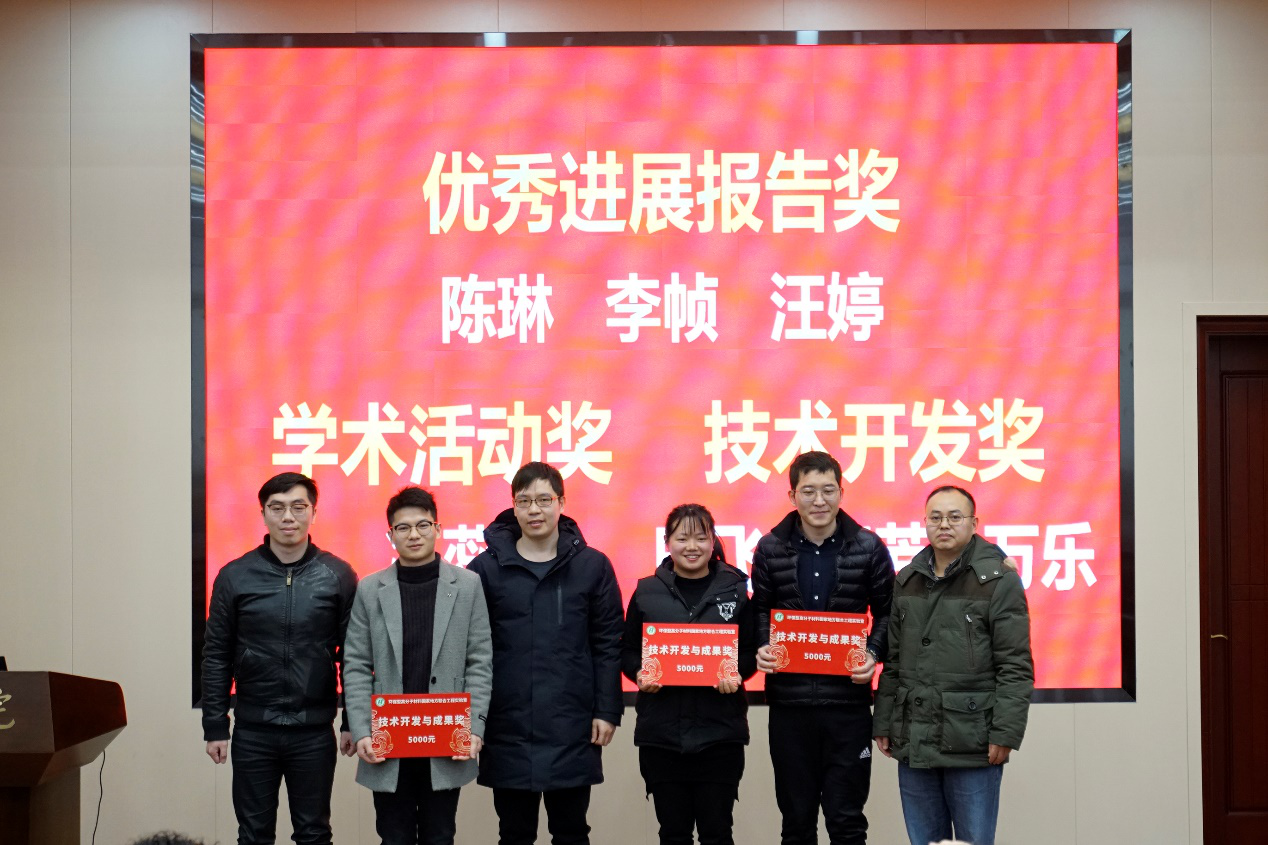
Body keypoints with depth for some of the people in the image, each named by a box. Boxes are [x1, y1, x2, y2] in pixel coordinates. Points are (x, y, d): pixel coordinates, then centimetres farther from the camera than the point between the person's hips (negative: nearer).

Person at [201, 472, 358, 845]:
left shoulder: (338, 576, -1)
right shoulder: (235, 576, -1)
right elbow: (217, 657, 2)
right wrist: (215, 726, 0)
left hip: (315, 732, 0)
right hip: (253, 732, 0)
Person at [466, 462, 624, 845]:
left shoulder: (593, 566, 2)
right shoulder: (487, 567, 1)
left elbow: (608, 645, 2)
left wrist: (607, 710, -3)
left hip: (573, 729, 0)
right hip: (508, 729, 0)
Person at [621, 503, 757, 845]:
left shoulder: (735, 589, 5)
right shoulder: (647, 592, 5)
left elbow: (752, 651, 6)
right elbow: (627, 651, 8)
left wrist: (736, 673, -14)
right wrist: (640, 674, -12)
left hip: (719, 734, -1)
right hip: (661, 734, 1)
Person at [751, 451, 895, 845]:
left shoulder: (868, 547, -1)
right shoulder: (770, 549, 2)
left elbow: (887, 613, 6)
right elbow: (760, 610, 10)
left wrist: (873, 654, -11)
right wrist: (762, 648, -9)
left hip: (848, 701, -1)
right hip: (789, 701, 2)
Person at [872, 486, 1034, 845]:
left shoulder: (998, 581, -4)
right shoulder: (906, 582, 12)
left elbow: (1015, 666, -8)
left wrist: (1005, 733, -13)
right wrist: (884, 724, 11)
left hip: (973, 746, -5)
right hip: (913, 744, 5)